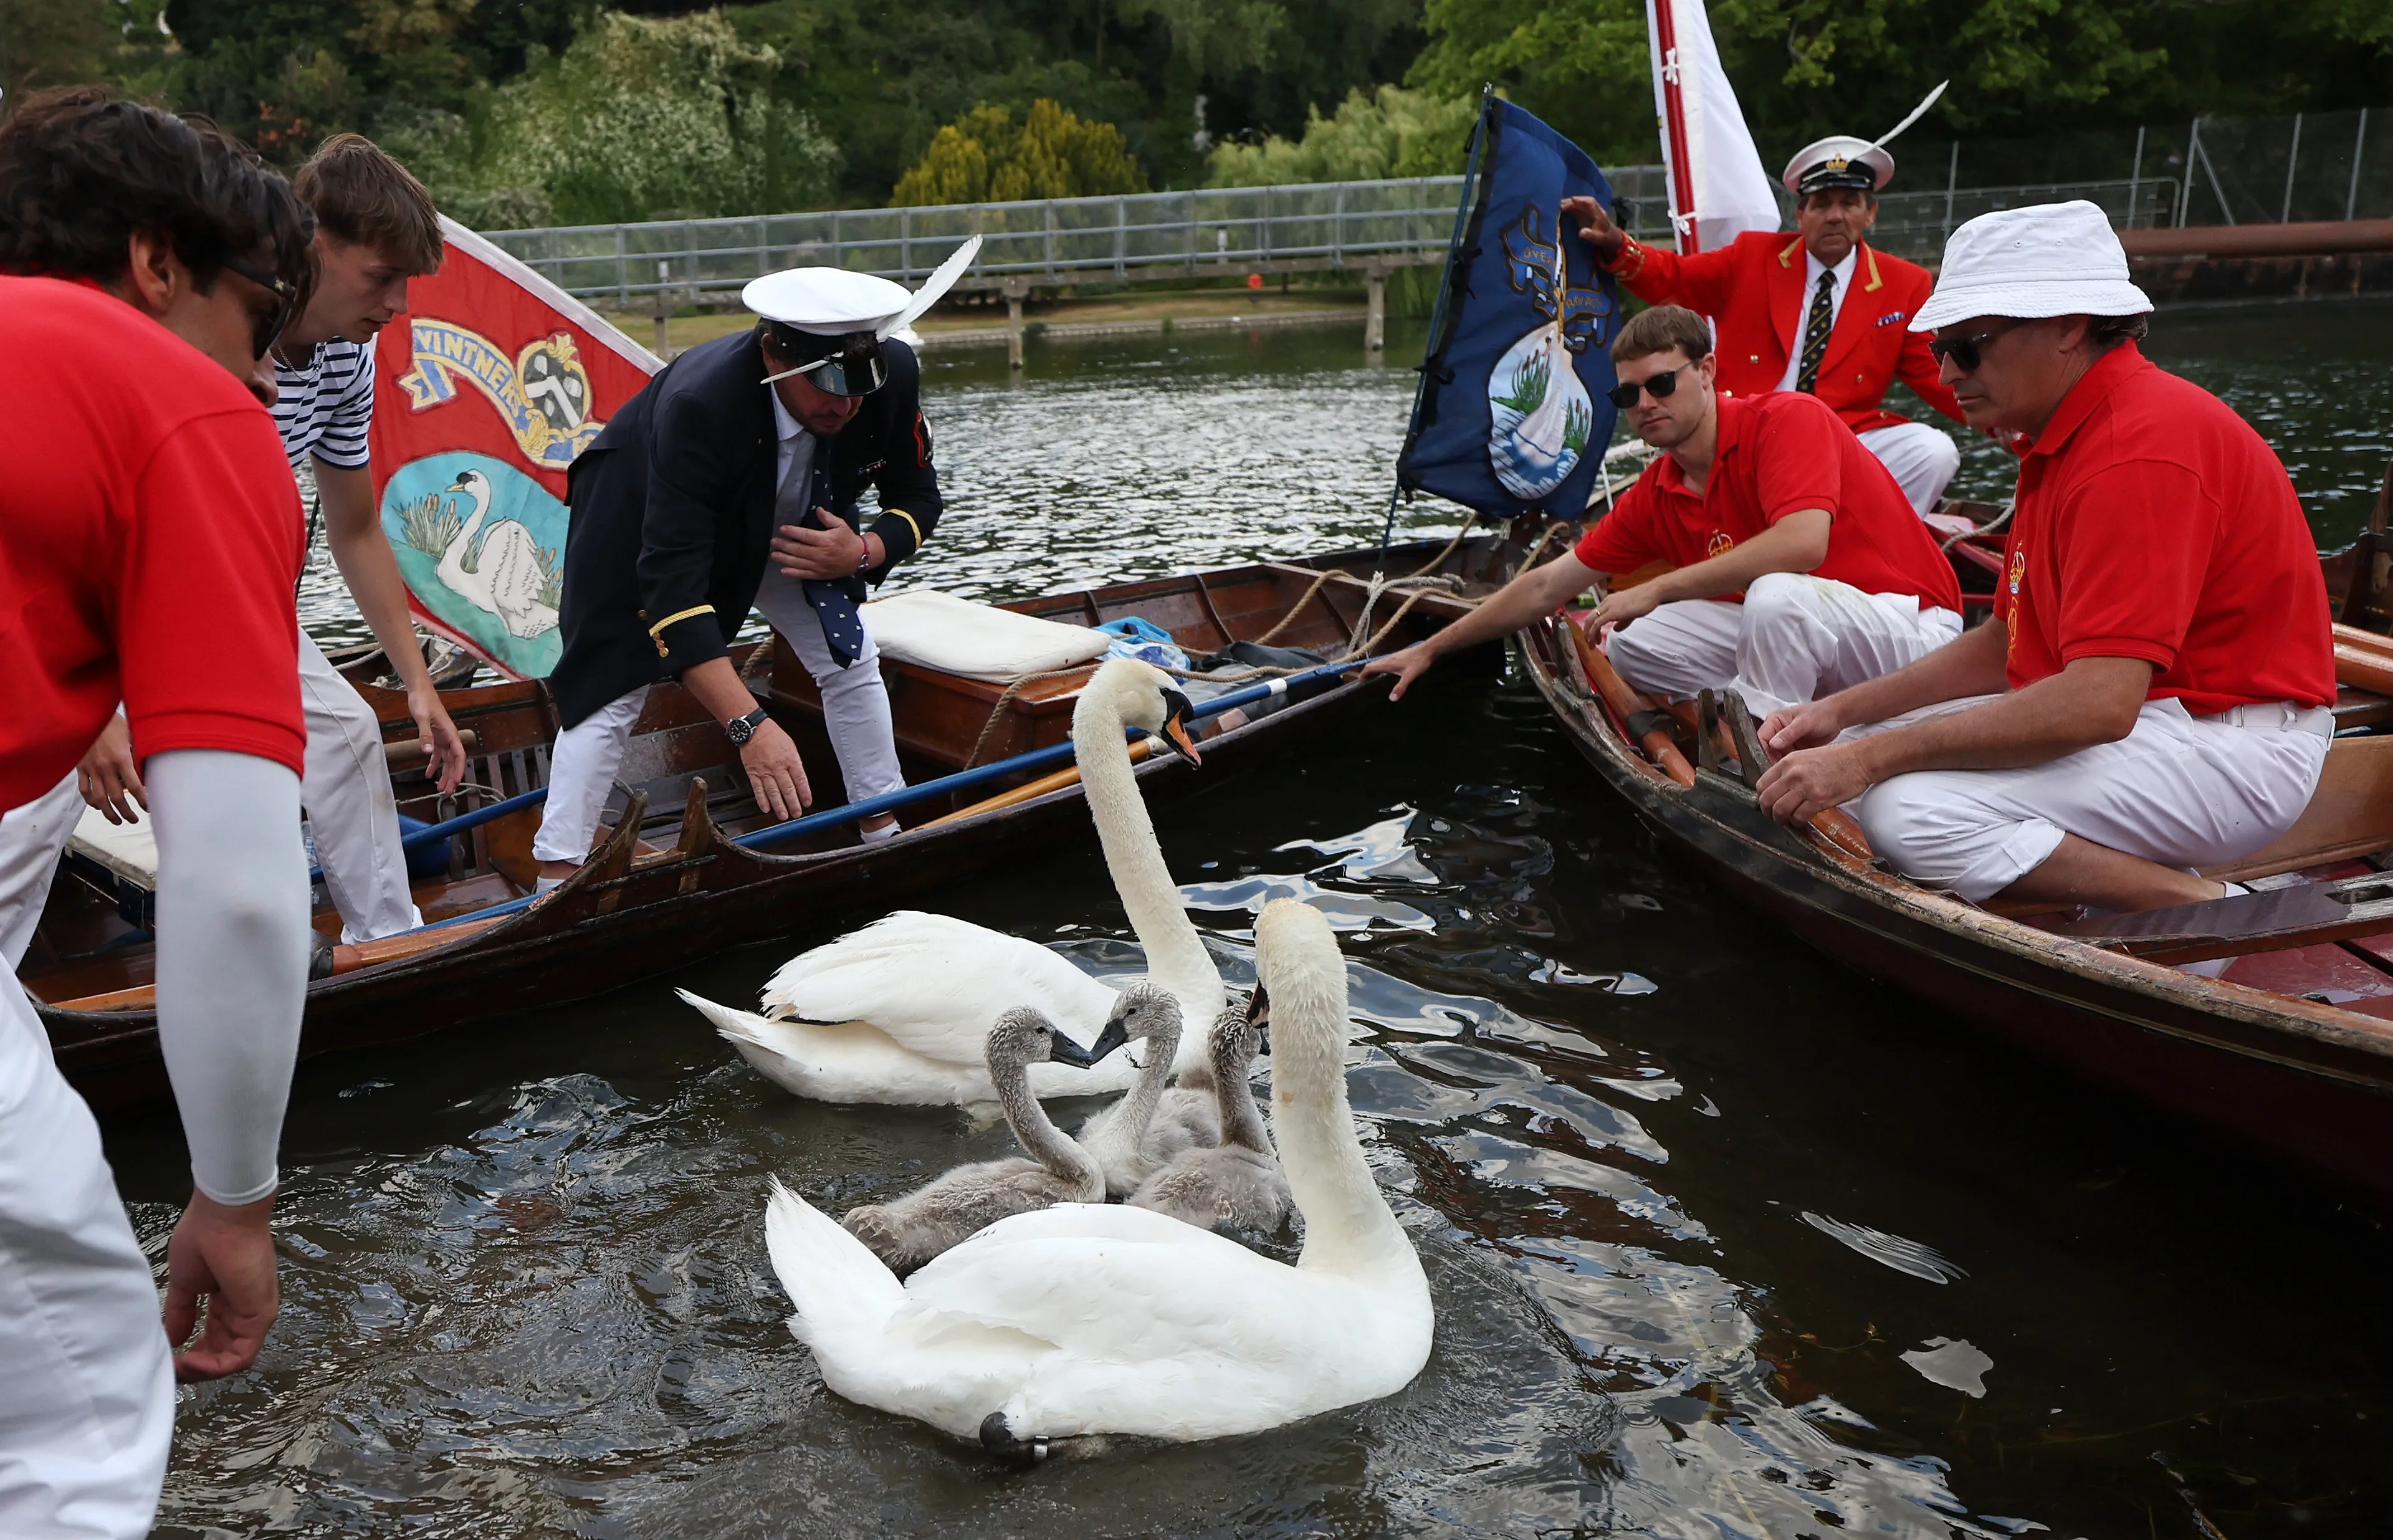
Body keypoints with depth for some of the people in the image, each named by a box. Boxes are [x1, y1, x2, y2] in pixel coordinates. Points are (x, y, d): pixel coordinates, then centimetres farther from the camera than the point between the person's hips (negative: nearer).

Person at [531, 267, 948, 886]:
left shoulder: (894, 376, -29)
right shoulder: (699, 405, -44)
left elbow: (917, 498, -11)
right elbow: (671, 580, -47)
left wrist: (863, 553, -35)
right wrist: (748, 724, -55)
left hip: (792, 525, 5)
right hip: (643, 514, -5)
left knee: (851, 660, 3)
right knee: (612, 691, -12)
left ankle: (889, 839, 17)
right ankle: (556, 887, -6)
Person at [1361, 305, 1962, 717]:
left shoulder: (1787, 419, -17)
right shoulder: (1656, 496, 3)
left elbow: (1803, 541, -35)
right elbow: (1546, 585, 9)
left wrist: (1659, 589, -27)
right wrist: (1429, 650, 10)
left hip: (1912, 626, -7)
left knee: (1775, 594, -36)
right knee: (1634, 645, -3)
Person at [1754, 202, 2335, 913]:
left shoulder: (2141, 448, -22)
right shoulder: (2062, 437, 12)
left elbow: (2099, 703, -30)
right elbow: (2007, 644, 15)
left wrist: (1869, 756, -26)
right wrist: (1844, 713, 3)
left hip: (2229, 744, -10)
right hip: (2139, 715, 10)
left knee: (1915, 813, -28)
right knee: (1854, 757, 2)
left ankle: (2211, 911, -13)